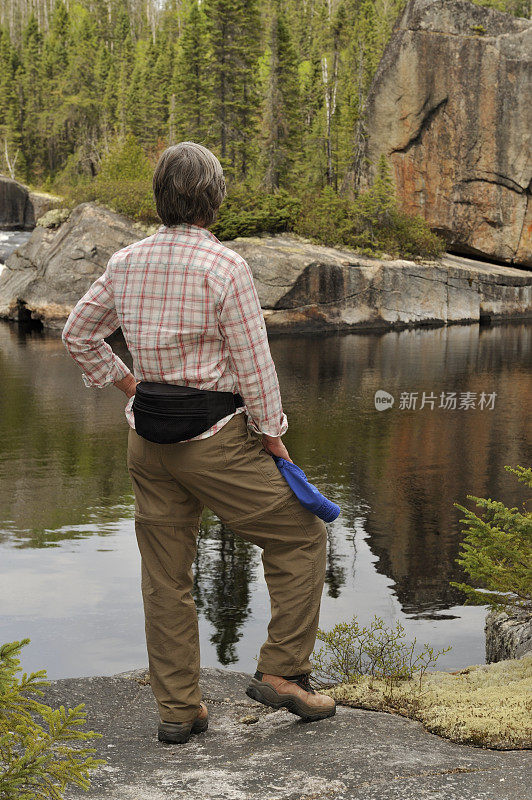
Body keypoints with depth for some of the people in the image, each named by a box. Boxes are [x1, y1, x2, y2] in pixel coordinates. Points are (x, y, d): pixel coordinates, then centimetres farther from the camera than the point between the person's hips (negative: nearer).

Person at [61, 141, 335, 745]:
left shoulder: (127, 263, 5)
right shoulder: (225, 267, -14)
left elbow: (78, 334, 16)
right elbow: (253, 364, -12)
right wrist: (274, 439, -2)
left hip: (147, 440, 6)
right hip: (216, 440, -6)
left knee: (166, 576, 11)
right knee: (300, 538, 10)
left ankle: (177, 708, 19)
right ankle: (282, 671, 8)